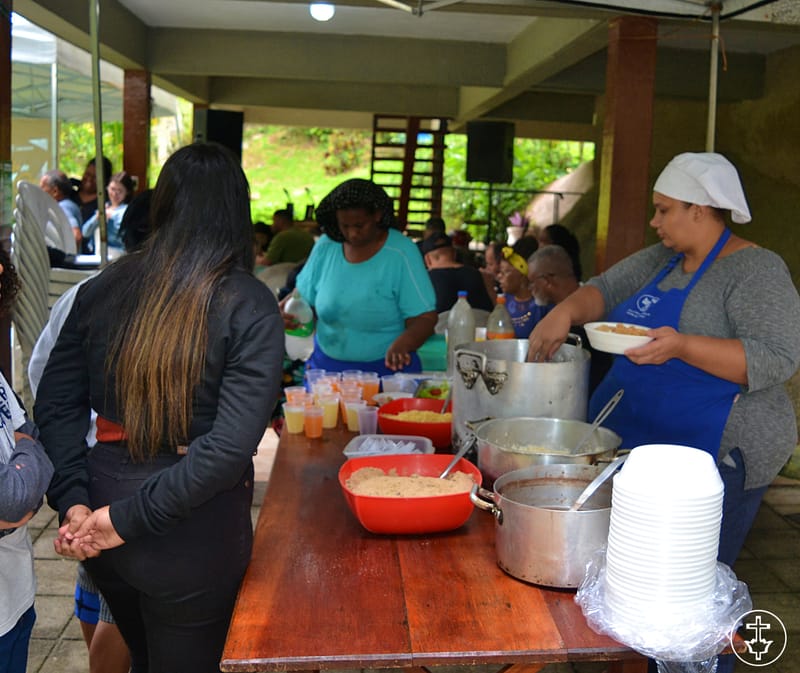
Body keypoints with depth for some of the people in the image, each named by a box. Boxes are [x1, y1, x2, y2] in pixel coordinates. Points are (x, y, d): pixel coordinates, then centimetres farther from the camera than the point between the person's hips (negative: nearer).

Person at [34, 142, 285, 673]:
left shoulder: (104, 288, -2)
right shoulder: (250, 308, -16)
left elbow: (56, 405, -2)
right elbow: (231, 447, -23)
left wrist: (73, 501, -5)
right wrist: (128, 519, -18)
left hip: (101, 526, 5)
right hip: (189, 538, -4)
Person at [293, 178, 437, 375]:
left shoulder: (401, 253, -11)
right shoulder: (326, 246, 0)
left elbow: (425, 318, -15)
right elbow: (302, 296, 10)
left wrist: (401, 344, -34)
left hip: (387, 368, -3)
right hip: (326, 365, 4)